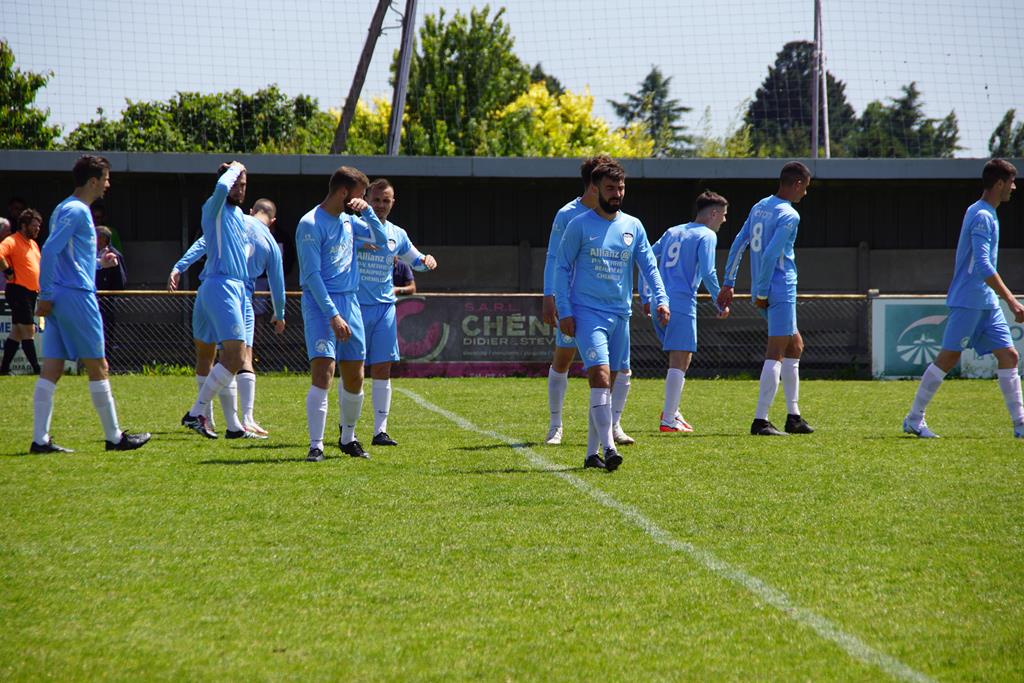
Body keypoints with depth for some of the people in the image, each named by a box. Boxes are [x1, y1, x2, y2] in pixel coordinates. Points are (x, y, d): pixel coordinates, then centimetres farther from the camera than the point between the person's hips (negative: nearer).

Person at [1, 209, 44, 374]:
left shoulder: (33, 244, 18)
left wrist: (40, 287, 19)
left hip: (31, 292, 9)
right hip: (18, 291, -9)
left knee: (16, 332, 11)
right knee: (28, 330, -10)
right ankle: (36, 369, -10)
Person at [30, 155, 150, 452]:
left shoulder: (67, 209, 19)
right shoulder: (76, 211, -12)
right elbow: (50, 251, -20)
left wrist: (98, 263, 24)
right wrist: (46, 295, -20)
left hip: (60, 301, 9)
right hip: (77, 296, -9)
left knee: (51, 370, 3)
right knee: (97, 367, 0)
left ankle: (40, 439, -2)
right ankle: (114, 437, 7)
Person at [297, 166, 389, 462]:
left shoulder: (348, 219, 13)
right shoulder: (311, 224, -11)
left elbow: (381, 240, 20)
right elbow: (312, 275, -15)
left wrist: (368, 212, 2)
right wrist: (333, 315, -21)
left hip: (350, 302, 7)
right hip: (321, 304, -7)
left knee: (354, 378, 10)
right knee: (323, 372, -18)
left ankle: (348, 438, 28)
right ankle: (316, 446, -19)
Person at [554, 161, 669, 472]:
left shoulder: (633, 226, 10)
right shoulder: (579, 225, -2)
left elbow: (649, 266, 11)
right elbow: (563, 268, -1)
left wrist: (660, 299, -4)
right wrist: (564, 311, -8)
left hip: (620, 314, 5)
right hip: (587, 313, -5)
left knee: (606, 384, 8)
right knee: (600, 375, -18)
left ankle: (592, 452, 15)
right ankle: (608, 448, -24)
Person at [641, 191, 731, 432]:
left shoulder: (673, 232, 21)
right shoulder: (706, 236, -1)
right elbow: (707, 273, -13)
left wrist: (647, 298, 23)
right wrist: (721, 304, -2)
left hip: (659, 302, 8)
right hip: (682, 303, -8)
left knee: (679, 359, 20)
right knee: (680, 360, -7)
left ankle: (671, 410, 14)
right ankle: (668, 420, -11)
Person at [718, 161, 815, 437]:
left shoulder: (760, 207, 12)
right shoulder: (789, 216, -14)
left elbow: (738, 244, 14)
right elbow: (770, 254, -21)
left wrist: (729, 284, 16)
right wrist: (762, 293, -15)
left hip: (766, 292, 9)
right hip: (782, 290, -9)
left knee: (795, 345, 19)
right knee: (775, 353, -8)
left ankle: (793, 416, 21)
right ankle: (760, 421, -12)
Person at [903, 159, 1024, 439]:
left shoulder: (983, 213, 16)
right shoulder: (982, 216, -15)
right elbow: (983, 266, -24)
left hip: (987, 303, 9)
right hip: (968, 301, -9)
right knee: (948, 358, -4)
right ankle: (914, 419, 4)